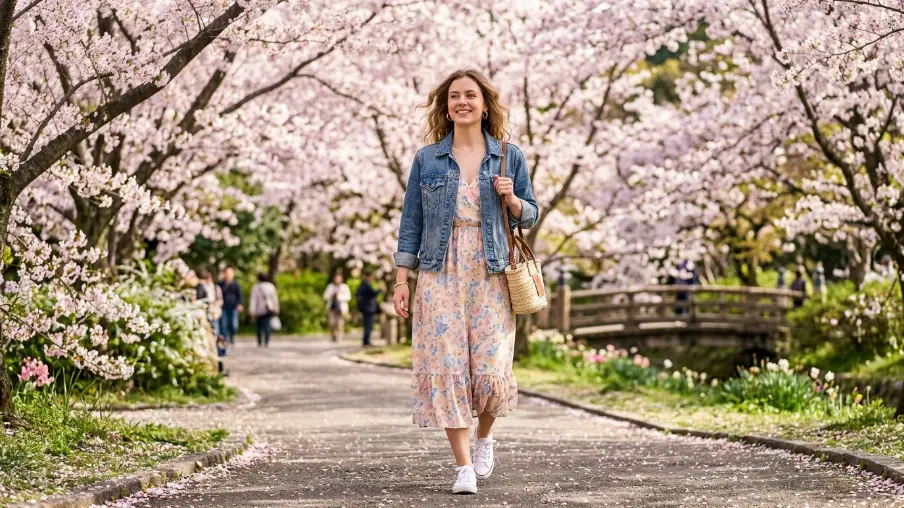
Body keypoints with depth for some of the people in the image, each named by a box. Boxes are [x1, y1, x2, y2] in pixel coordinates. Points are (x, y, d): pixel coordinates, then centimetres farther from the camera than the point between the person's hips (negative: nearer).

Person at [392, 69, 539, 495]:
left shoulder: (509, 156, 8)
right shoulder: (427, 159, 8)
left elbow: (530, 215, 13)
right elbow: (411, 221, 8)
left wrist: (511, 199, -9)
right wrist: (402, 279, 2)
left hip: (491, 274, 0)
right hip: (440, 274, 0)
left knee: (490, 368, -9)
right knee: (446, 366, -7)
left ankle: (484, 436, 23)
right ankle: (464, 466, 0)